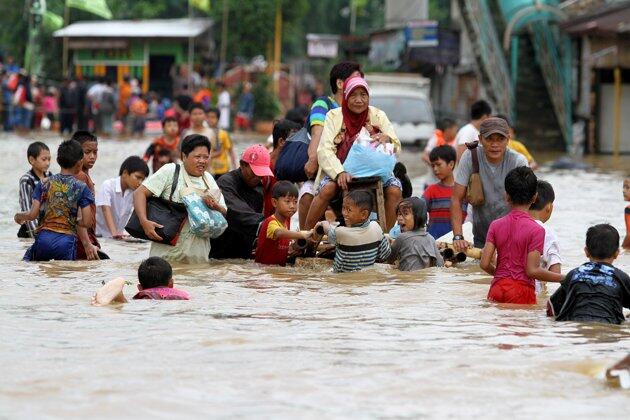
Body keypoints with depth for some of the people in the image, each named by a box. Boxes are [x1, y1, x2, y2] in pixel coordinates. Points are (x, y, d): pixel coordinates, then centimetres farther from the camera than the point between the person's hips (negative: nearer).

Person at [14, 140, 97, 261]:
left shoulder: (44, 184, 4)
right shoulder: (82, 188, -2)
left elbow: (33, 215, 1)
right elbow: (86, 222, -5)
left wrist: (19, 216, 22)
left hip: (44, 238, 2)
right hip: (67, 240, -2)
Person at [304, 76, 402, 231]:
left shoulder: (378, 116, 6)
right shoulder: (334, 116, 1)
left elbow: (396, 147, -1)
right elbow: (324, 151, -11)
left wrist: (387, 138, -27)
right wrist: (340, 173, -30)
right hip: (339, 170, -2)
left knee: (395, 190, -26)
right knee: (327, 189, -32)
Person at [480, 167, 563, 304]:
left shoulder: (495, 226, 2)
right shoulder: (536, 230, -10)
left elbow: (484, 264, -1)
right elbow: (532, 270, -13)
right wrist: (563, 278, -3)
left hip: (497, 289, 4)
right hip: (522, 290, -4)